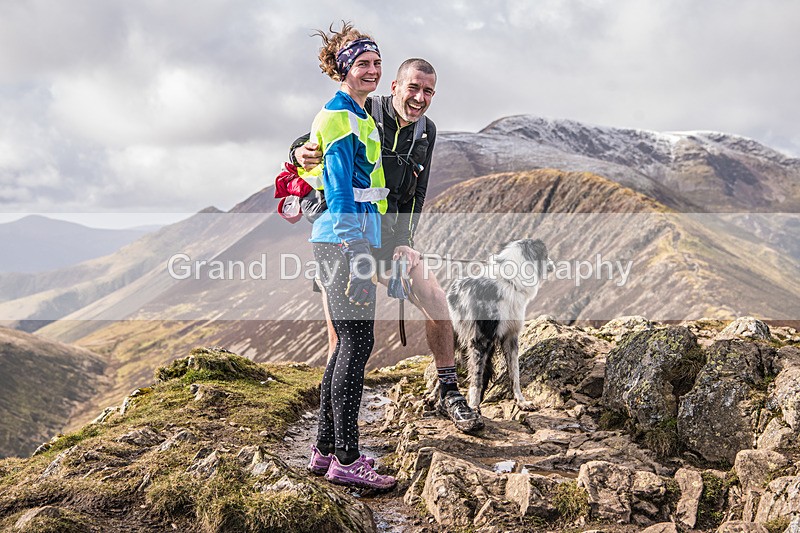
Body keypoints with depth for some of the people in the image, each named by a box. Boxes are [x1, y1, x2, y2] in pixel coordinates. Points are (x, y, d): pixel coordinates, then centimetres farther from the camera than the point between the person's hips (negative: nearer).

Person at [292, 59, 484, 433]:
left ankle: (448, 395, 15)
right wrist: (300, 153, -33)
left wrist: (403, 242, -6)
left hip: (389, 238, 4)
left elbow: (417, 195, 7)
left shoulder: (426, 131, 4)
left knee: (438, 304, -2)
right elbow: (308, 145, -7)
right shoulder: (362, 114, -10)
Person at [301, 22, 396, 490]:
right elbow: (339, 194, -17)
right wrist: (356, 257, -21)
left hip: (351, 239, 10)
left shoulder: (357, 116, 20)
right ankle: (346, 459, -1)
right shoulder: (341, 117, -10)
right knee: (357, 342, -8)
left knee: (348, 342, 11)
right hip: (344, 240, -10)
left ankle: (325, 450, 19)